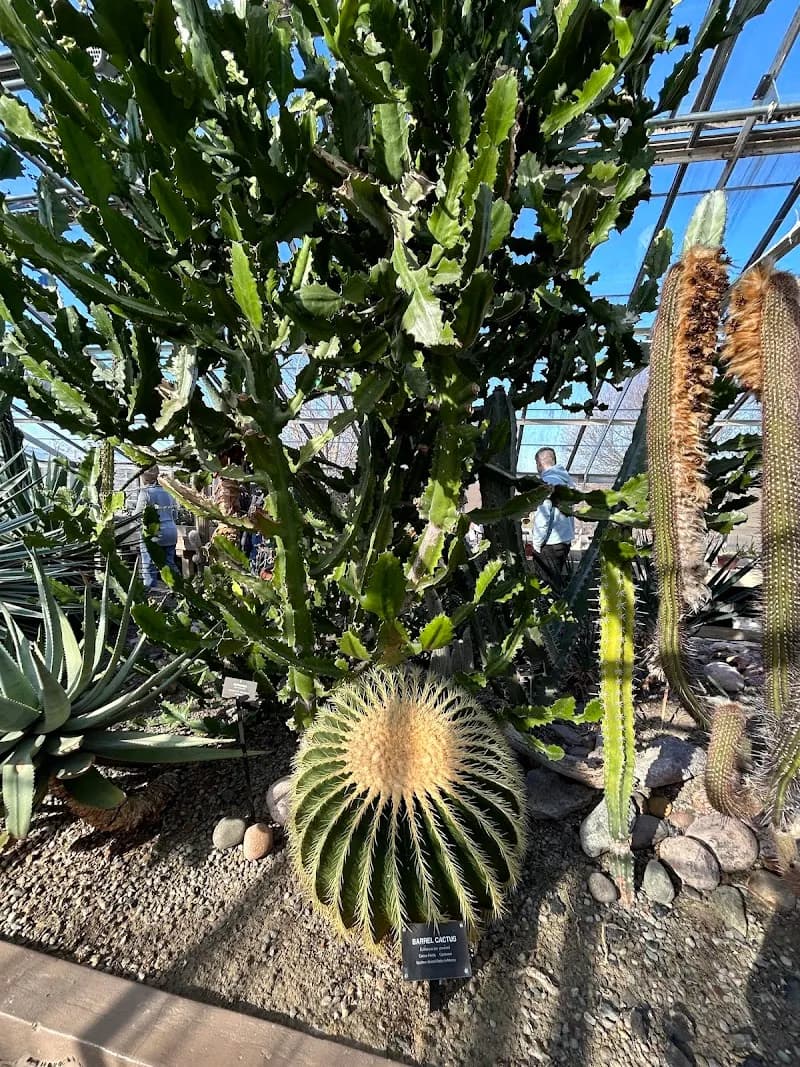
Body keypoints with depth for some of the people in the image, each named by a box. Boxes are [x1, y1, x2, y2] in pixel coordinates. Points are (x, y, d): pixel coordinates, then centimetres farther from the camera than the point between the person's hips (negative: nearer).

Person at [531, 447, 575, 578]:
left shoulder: (548, 481, -17)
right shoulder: (566, 479, 9)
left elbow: (542, 516, -20)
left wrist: (537, 544, -11)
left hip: (551, 544, -8)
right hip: (566, 540, 8)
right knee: (556, 579, 19)